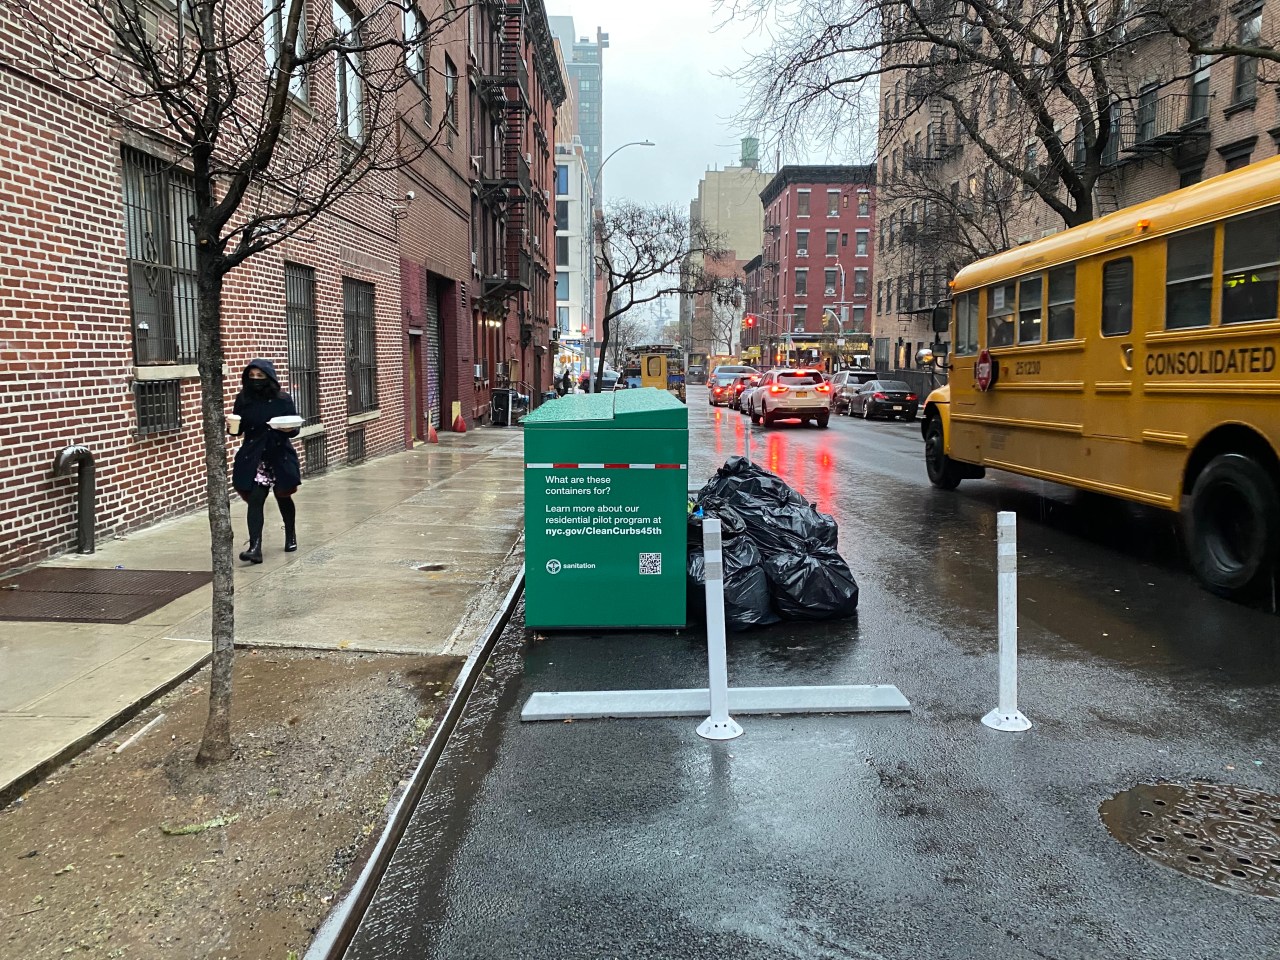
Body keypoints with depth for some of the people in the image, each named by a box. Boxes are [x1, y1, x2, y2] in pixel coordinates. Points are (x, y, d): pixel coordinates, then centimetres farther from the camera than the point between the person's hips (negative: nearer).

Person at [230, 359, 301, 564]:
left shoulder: (283, 399, -6)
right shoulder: (243, 399, -1)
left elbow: (294, 428, -4)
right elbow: (238, 429, 5)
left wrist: (287, 429, -26)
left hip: (280, 456, -1)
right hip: (253, 458, 1)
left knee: (283, 497, 15)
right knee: (255, 499, -10)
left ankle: (291, 536, 39)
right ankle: (255, 547, -14)